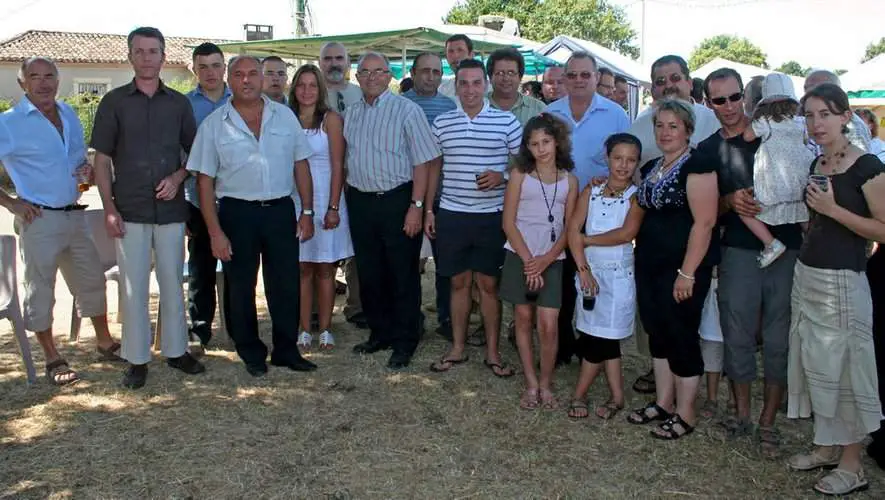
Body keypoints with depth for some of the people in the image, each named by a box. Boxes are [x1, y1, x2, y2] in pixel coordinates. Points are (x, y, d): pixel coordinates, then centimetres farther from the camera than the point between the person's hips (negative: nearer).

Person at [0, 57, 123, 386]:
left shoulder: (69, 116, 9)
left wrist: (88, 172, 0)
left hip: (74, 215, 6)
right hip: (39, 220, -6)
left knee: (92, 281, 13)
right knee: (41, 290, 5)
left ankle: (104, 343, 28)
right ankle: (52, 359, 17)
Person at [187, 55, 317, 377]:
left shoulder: (284, 116, 5)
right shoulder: (214, 125, -1)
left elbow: (301, 164, 8)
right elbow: (205, 181, -2)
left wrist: (307, 211, 3)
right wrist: (215, 232, -8)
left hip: (281, 209, 2)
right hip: (237, 213, -1)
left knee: (286, 285, 8)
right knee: (241, 289, 9)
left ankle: (286, 350, 24)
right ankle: (251, 354, 25)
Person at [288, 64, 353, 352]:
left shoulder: (331, 119, -1)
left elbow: (337, 166, -5)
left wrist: (333, 207, -12)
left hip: (325, 200, -2)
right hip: (295, 201, 2)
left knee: (325, 268, 4)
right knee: (302, 268, 4)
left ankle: (325, 330, 13)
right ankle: (304, 331, 11)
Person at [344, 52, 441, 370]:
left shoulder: (406, 110, -6)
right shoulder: (350, 114, 11)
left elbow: (422, 162, -10)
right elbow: (344, 161, 16)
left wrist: (416, 206, -16)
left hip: (397, 201, -5)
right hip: (360, 202, 6)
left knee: (403, 275, 2)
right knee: (369, 272, 13)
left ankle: (404, 343, 14)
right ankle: (380, 333, 29)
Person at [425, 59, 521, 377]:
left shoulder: (507, 122, -1)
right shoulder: (442, 123, 6)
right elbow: (434, 168, 12)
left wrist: (502, 177, -16)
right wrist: (428, 210, 9)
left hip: (492, 216, -2)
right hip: (451, 215, 2)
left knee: (489, 284, 5)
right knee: (459, 282, 11)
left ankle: (492, 351, 18)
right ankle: (457, 348, 23)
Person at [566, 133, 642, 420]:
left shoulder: (636, 197, -6)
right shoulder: (591, 191, 4)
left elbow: (627, 233, -20)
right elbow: (573, 230, -3)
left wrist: (587, 239, -10)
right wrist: (583, 270, -12)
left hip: (618, 275, -3)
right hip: (590, 272, 3)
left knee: (598, 337, -1)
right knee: (605, 339, 10)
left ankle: (579, 396, 16)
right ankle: (617, 397, 22)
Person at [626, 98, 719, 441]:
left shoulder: (697, 166, -13)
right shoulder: (651, 168, 13)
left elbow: (704, 222, -19)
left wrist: (687, 273, -22)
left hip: (682, 267, -8)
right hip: (650, 264, 8)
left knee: (681, 336, 1)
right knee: (657, 332, 14)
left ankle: (685, 414, 15)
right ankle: (663, 403, 28)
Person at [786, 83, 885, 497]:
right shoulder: (816, 165, 10)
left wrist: (833, 210, -20)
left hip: (841, 281, -7)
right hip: (807, 275, 8)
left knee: (844, 369, 1)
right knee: (816, 366, 14)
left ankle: (852, 466, 14)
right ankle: (826, 447, 29)